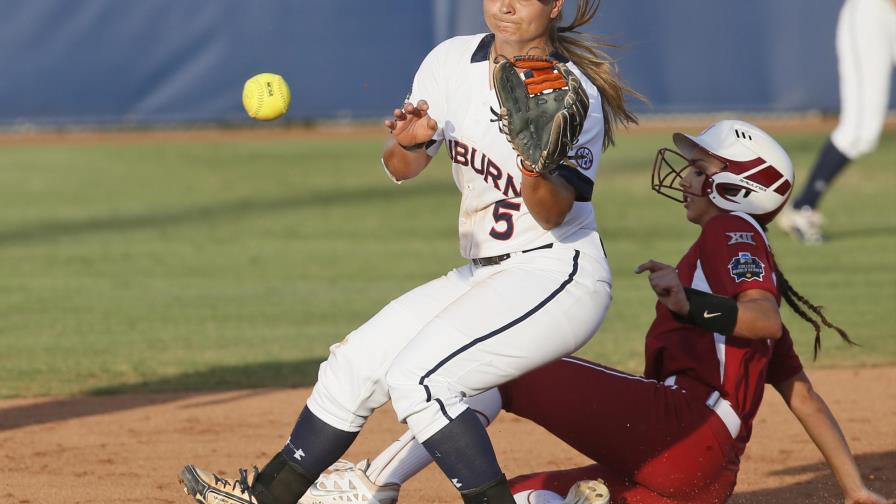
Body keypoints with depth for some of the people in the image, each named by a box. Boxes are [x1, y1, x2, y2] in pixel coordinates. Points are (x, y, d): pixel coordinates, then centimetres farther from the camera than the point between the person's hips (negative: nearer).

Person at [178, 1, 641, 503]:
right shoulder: (454, 61, 2)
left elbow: (554, 215, -20)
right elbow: (400, 170, 0)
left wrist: (537, 167, -41)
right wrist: (409, 143, -24)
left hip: (560, 274, -7)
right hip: (484, 274, 7)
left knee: (418, 377, -23)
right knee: (355, 363, 6)